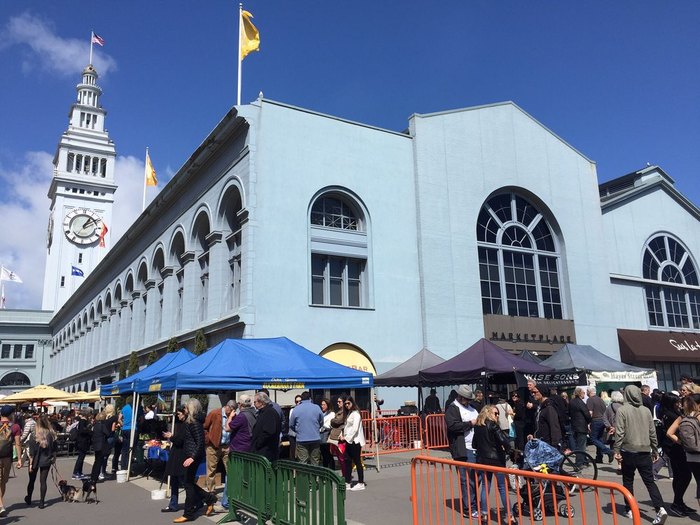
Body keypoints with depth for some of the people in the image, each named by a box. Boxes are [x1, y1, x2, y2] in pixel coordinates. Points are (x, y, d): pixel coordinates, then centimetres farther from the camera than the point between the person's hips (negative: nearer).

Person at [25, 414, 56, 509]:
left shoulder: (35, 435, -16)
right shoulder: (52, 434, -7)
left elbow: (32, 452, -13)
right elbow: (54, 450, 1)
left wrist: (31, 463, -6)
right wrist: (53, 458, 14)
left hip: (36, 461, -2)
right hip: (46, 461, 2)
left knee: (32, 481, 18)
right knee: (43, 481, 8)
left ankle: (28, 499, 35)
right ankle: (42, 502, 8)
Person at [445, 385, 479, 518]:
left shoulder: (471, 407, 21)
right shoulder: (452, 409, -4)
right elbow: (452, 425, -17)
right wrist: (470, 423, -12)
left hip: (476, 447, 8)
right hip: (464, 450, -8)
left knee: (476, 478, 12)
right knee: (467, 480, -5)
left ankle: (475, 506, 23)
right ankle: (468, 510, 2)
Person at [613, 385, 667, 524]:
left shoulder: (622, 410, -10)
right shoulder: (646, 410, 3)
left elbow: (619, 432, -13)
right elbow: (652, 432, 8)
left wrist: (616, 450, -6)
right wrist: (655, 450, 19)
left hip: (628, 451, -3)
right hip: (645, 451, 3)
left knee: (628, 481, 12)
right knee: (650, 481, 6)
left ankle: (629, 509, 18)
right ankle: (660, 509, -9)